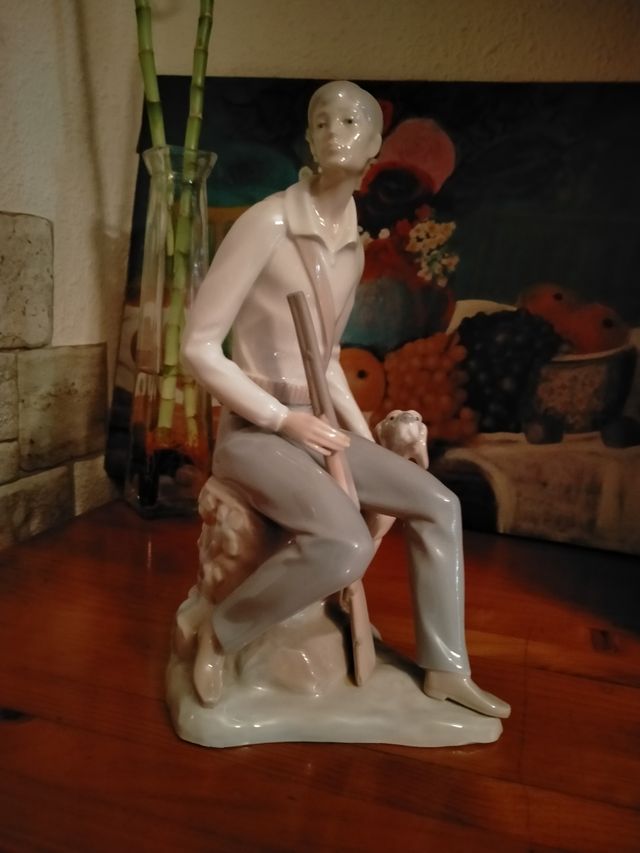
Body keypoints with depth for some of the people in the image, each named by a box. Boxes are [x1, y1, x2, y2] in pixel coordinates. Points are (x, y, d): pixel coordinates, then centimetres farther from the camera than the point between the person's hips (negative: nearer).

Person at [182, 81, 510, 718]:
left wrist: (362, 434, 9)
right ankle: (217, 637, -4)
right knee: (346, 545, -30)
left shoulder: (353, 245, 9)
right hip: (254, 432, -7)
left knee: (438, 505, 5)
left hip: (315, 427, 8)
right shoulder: (266, 223, -14)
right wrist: (284, 419, -18)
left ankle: (445, 668, 18)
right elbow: (198, 347, -15)